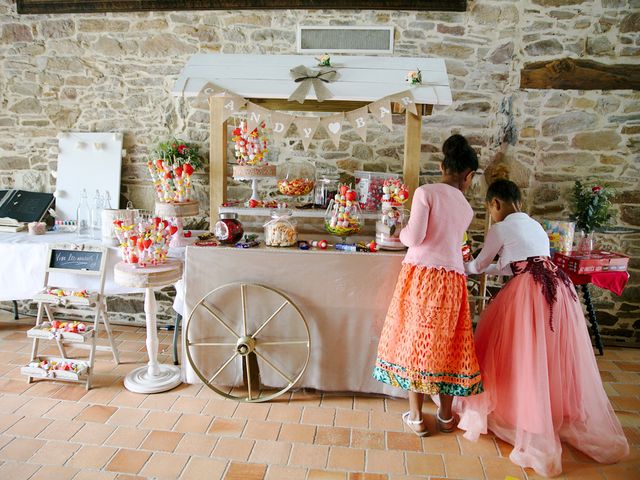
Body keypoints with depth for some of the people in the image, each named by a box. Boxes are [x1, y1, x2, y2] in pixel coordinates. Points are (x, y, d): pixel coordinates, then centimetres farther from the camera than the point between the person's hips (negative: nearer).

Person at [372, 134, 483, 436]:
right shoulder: (467, 208, 10)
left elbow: (415, 236, -12)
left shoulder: (426, 192, -5)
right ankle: (446, 416, 28)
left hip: (421, 275, -4)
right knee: (447, 345, 14)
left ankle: (416, 417, 17)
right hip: (452, 281, 4)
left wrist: (402, 233, 10)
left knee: (415, 341, 7)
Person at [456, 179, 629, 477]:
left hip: (529, 292, -7)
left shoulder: (500, 229, 1)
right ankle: (566, 417, 25)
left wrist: (462, 268, 34)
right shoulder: (536, 226, 23)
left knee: (523, 356, 3)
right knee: (557, 358, 15)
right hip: (560, 288, 7)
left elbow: (478, 264, 14)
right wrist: (487, 269, 41)